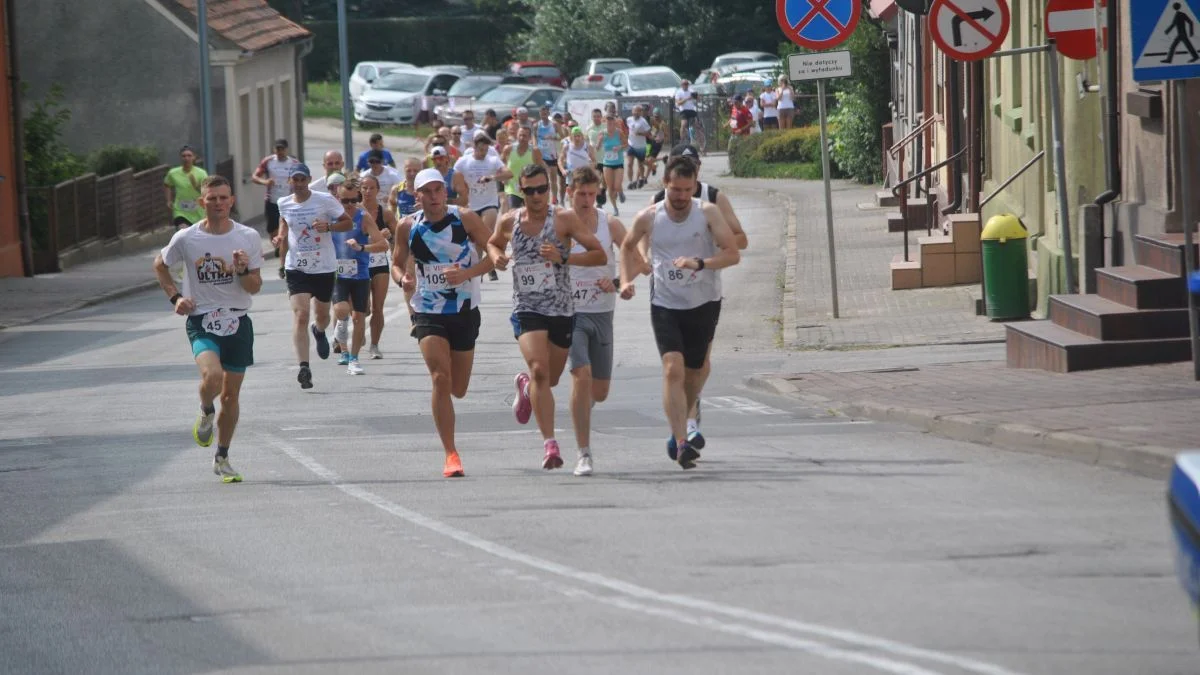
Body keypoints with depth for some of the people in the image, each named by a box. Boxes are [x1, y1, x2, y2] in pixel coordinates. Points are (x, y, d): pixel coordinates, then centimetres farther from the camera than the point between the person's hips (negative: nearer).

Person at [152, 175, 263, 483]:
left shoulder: (248, 238, -1)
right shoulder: (186, 239, -5)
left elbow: (255, 287, 2)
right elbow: (160, 265, 14)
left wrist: (243, 270, -19)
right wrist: (175, 296, 1)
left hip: (237, 322, 2)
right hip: (202, 322, -2)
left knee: (231, 395, 8)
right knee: (212, 376, -29)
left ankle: (222, 459, 24)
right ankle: (206, 412, 6)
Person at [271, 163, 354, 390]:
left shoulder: (325, 200, -8)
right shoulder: (284, 204, 1)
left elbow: (348, 223, -3)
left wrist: (328, 226, -21)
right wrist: (281, 237, 3)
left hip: (324, 267, 0)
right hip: (297, 267, 0)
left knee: (322, 315, 15)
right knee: (300, 315, -15)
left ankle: (319, 331, 54)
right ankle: (304, 367, -19)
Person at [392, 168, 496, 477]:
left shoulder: (465, 219, -7)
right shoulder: (408, 227, -3)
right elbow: (397, 263, 10)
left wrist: (468, 273, -20)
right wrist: (402, 279, -13)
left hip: (465, 311, 1)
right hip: (428, 313, -1)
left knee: (458, 389, 8)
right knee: (441, 379, -17)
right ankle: (451, 454, -12)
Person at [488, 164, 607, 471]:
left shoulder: (565, 219, -6)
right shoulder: (509, 222, 2)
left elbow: (599, 255, -9)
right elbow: (493, 243, 25)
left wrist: (563, 257, -22)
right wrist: (496, 256, 1)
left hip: (562, 310, 1)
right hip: (526, 309, 0)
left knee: (550, 379, 14)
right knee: (539, 370, -21)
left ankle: (525, 385, 52)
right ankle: (549, 443, -23)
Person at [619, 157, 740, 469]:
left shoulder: (708, 213, -8)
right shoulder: (649, 218, -4)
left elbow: (733, 253, -16)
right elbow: (628, 247, 17)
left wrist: (700, 263, -31)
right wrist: (627, 280, 4)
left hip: (704, 304, 1)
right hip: (665, 305, -1)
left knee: (694, 373, 12)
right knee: (673, 369, -17)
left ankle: (679, 432, 36)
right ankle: (681, 444, -24)